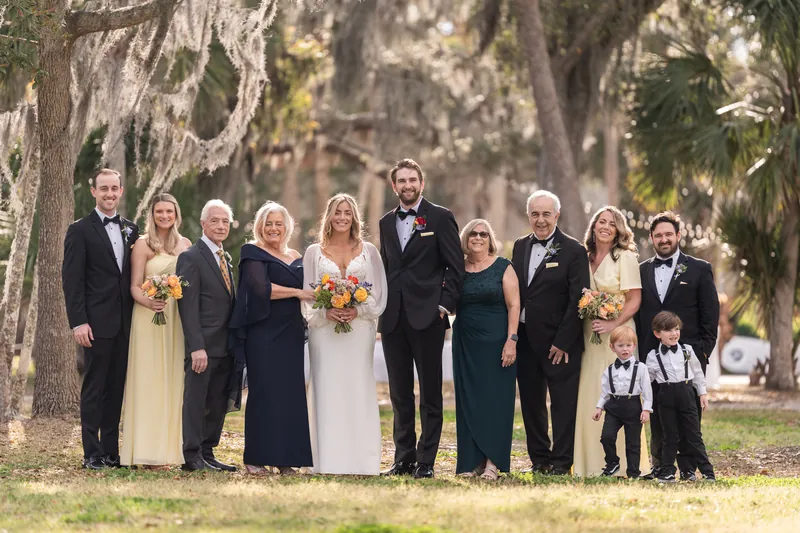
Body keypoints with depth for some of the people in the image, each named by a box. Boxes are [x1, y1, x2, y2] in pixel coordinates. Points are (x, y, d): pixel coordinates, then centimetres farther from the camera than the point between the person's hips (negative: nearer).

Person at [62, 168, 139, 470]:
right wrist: (79, 322, -14)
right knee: (94, 388, -1)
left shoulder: (131, 230, 13)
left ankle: (111, 450, 13)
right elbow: (72, 280, -7)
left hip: (125, 323, 5)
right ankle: (92, 453, 2)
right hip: (97, 323, -5)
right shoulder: (80, 230, -3)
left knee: (116, 388, 8)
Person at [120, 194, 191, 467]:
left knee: (174, 381, 6)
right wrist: (149, 302, -25)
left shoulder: (185, 244, 11)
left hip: (177, 319, 4)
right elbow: (134, 286, -6)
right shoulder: (143, 245, -2)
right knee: (149, 381, -5)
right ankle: (148, 450, -4)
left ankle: (171, 446, 11)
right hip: (149, 319, -4)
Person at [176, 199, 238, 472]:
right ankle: (192, 457, 3)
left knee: (219, 405, 10)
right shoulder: (190, 258, -8)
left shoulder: (226, 258, 17)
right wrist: (197, 347, -20)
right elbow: (188, 306, -14)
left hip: (226, 347, 8)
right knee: (195, 402, -1)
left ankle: (207, 454, 16)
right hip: (204, 346, -8)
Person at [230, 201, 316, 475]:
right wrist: (298, 293, -12)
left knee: (290, 393, 1)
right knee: (264, 392, -6)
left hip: (291, 334, 5)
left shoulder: (295, 257, 18)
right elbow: (261, 288, -14)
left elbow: (306, 290, 23)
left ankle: (285, 458, 4)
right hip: (264, 333, -5)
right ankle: (256, 458, -2)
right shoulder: (254, 254, 0)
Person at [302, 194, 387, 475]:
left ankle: (361, 460, -2)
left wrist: (357, 310, -11)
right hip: (324, 329, 0)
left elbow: (379, 292, 5)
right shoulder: (314, 252, 9)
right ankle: (328, 460, -2)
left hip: (359, 328, 0)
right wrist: (325, 312, -13)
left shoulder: (368, 251, 10)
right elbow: (306, 293, 5)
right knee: (326, 391, -3)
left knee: (359, 390, -3)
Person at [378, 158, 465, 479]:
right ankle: (404, 458, 15)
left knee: (430, 393, 0)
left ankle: (426, 461, 2)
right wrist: (382, 309, 9)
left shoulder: (440, 218, 0)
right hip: (393, 320, 5)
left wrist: (444, 305, -10)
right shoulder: (387, 223, 15)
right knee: (399, 394, 8)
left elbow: (456, 267, -2)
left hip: (426, 318, -5)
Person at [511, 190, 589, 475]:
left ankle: (561, 461, 2)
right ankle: (539, 458, 19)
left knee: (563, 402, -2)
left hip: (559, 342, -6)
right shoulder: (520, 246, 11)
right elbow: (514, 291, 14)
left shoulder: (573, 251, -7)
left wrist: (563, 342, -14)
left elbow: (577, 299, -10)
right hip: (525, 339, 6)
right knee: (531, 401, 10)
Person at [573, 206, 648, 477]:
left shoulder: (625, 257, -3)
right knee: (590, 399, 3)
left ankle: (628, 462, -3)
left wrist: (612, 324, -18)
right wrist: (583, 312, 0)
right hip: (589, 337, 5)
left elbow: (635, 300, -8)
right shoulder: (585, 258, 13)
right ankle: (595, 463, 7)